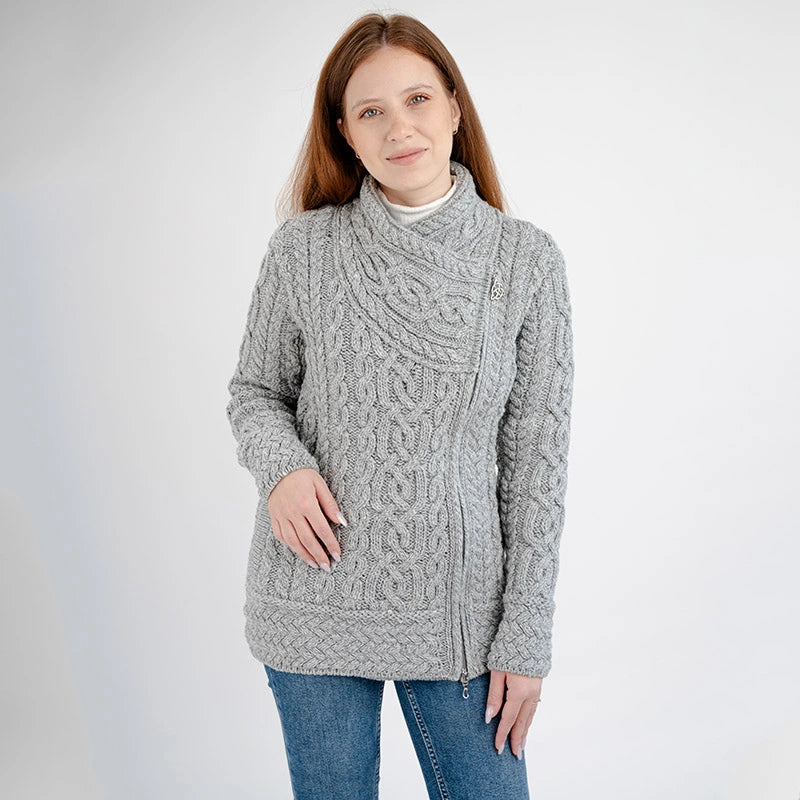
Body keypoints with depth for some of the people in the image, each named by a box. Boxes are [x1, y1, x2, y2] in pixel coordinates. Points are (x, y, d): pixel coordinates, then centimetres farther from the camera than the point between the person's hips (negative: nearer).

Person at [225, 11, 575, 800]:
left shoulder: (526, 259, -5)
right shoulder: (302, 249, -4)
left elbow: (536, 454, -3)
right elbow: (254, 390, 9)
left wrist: (525, 637, -3)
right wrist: (280, 465, -15)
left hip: (457, 610, 0)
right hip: (315, 600, 1)